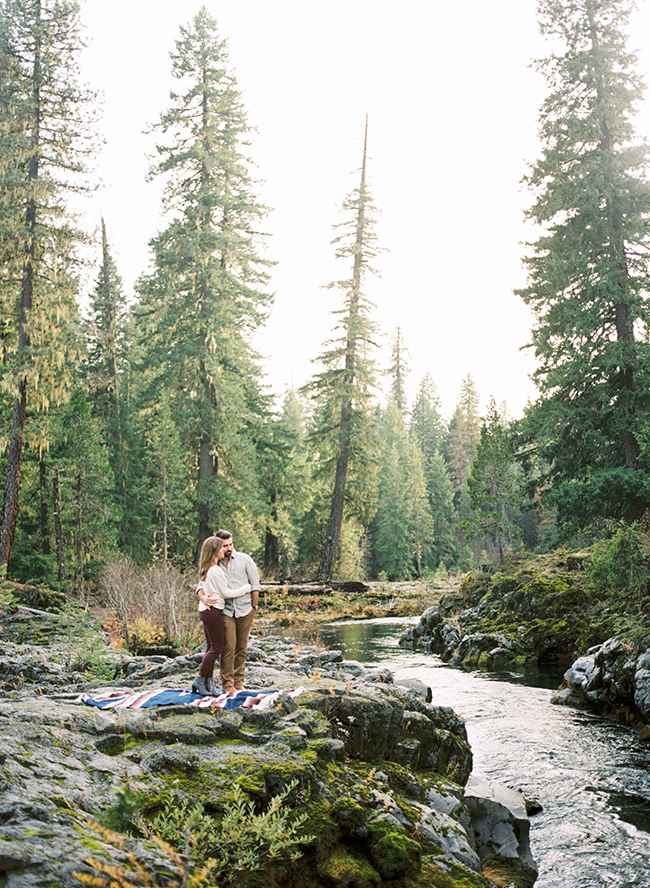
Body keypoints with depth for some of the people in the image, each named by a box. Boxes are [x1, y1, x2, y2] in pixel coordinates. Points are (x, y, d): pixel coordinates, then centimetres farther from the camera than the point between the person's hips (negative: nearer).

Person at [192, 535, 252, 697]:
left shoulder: (205, 569, 12)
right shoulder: (216, 570, -17)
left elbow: (200, 586, 19)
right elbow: (226, 593, -11)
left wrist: (202, 596, 5)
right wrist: (246, 588, -3)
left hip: (205, 610, 9)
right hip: (212, 611, -9)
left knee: (211, 647, 11)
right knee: (216, 647, -2)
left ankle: (209, 683, 12)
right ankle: (200, 680, -2)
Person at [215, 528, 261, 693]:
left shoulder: (244, 559, 0)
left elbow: (255, 584, 4)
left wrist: (253, 607, 4)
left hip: (245, 611, 1)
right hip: (225, 611, 0)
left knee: (241, 648, 6)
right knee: (228, 647, -8)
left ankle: (238, 682, 15)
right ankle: (227, 684, 0)